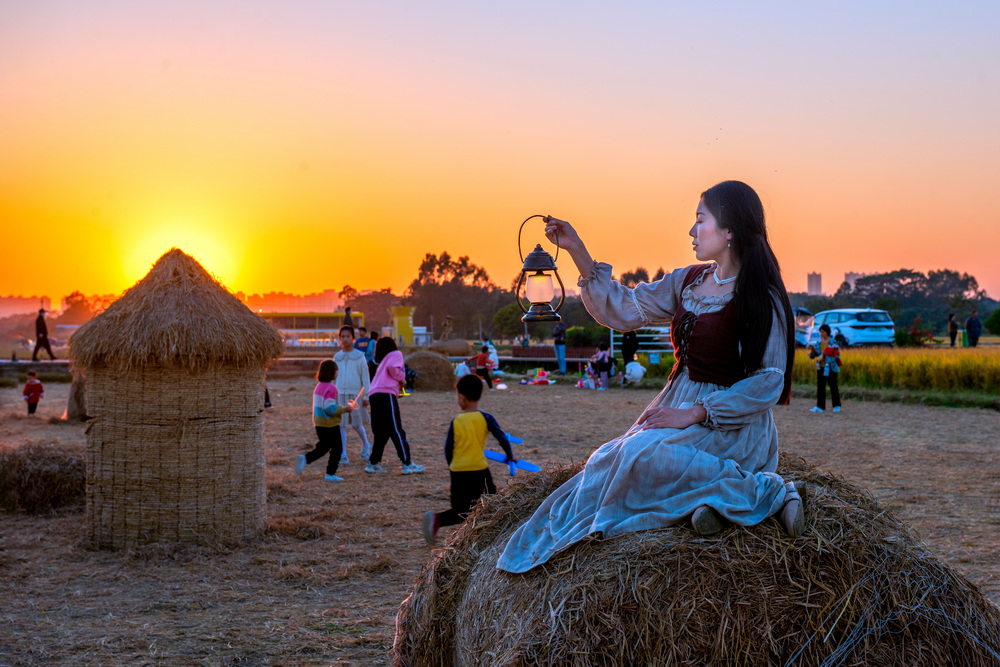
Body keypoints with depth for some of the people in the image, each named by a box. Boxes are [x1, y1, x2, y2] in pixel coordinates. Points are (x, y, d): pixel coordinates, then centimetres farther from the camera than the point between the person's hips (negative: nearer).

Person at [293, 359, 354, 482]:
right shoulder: (331, 388, -19)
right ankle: (331, 474, 7)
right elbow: (330, 408, -25)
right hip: (330, 424, -8)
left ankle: (304, 458, -1)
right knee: (337, 448, 5)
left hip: (319, 423, 8)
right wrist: (344, 409, -15)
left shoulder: (319, 386, 9)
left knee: (322, 447, 19)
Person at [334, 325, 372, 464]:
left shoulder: (359, 357, -1)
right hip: (340, 394, 3)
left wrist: (366, 396, -3)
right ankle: (343, 454, 4)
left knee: (356, 424, 3)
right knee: (341, 424, 0)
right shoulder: (337, 357, 10)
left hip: (355, 394, -3)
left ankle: (366, 445, 30)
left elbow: (365, 377, 0)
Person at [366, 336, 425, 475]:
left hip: (374, 396, 8)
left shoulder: (384, 360, 31)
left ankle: (373, 463, 15)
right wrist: (402, 378, 3)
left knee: (381, 433, 15)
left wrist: (399, 380, 10)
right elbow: (392, 367, -11)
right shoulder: (396, 354, 9)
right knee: (396, 431, -7)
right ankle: (407, 464, -7)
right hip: (386, 394, -8)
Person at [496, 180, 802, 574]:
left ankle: (764, 491, -19)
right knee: (613, 462, -15)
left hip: (730, 422, -6)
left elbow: (769, 381, -15)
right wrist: (576, 250, 5)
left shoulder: (761, 298, -12)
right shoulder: (687, 281, 9)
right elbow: (622, 310, 12)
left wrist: (694, 413, -20)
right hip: (679, 403, 6)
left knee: (646, 456, -31)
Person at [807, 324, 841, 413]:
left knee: (833, 386, 2)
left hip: (831, 368, -4)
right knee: (820, 387, 2)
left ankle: (836, 406, 12)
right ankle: (820, 406, 4)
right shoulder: (818, 343, 9)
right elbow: (812, 356, 8)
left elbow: (837, 354, -9)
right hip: (820, 368, 4)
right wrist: (812, 350, -13)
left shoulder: (833, 343, -3)